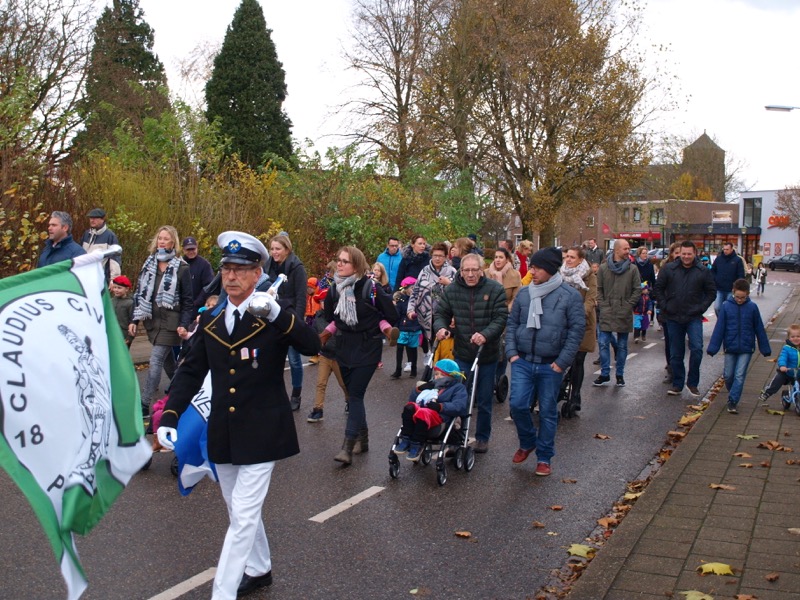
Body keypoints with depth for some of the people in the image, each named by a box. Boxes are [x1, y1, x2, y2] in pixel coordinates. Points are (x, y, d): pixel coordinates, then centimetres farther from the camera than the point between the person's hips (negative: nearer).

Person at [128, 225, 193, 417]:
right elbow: (139, 293, 11)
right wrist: (135, 320, 5)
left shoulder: (181, 268, -6)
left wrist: (184, 325, -14)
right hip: (152, 320, 5)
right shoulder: (149, 264, 8)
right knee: (168, 361, 14)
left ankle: (144, 405, -8)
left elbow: (187, 300, -4)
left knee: (155, 362, -10)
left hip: (170, 322, -5)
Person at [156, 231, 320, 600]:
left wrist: (280, 316, -37)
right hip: (223, 432, 6)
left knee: (243, 516, -5)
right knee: (240, 511, 20)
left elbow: (313, 346, -23)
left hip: (261, 433, -6)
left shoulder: (275, 316, -9)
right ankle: (258, 570, 41)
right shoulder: (210, 320, 5)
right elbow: (191, 371, 7)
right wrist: (169, 416, -3)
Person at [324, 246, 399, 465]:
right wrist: (338, 328, 8)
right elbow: (330, 316, 19)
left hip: (367, 349, -6)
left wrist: (374, 329, 1)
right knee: (353, 395, 11)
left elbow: (391, 315, -7)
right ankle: (362, 437, 27)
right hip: (344, 348, 6)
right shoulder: (334, 289, 2)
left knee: (355, 395, -11)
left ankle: (348, 446, -11)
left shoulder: (370, 287, -14)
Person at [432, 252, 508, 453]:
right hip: (462, 353, 2)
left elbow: (501, 317, -14)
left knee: (484, 400, 10)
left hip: (487, 354, -1)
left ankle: (482, 437, 27)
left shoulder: (495, 289, -10)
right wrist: (441, 327, -16)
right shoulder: (452, 290, -2)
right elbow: (441, 313, 5)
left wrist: (486, 334, -29)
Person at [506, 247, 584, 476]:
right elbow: (512, 323, 12)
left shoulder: (570, 295, -6)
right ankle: (527, 442, 22)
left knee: (548, 412, 7)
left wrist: (562, 361, -12)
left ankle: (544, 457, 22)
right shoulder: (524, 293, 5)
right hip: (523, 362, 3)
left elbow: (577, 329, -7)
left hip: (551, 365, -2)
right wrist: (511, 352, 0)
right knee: (517, 404, -6)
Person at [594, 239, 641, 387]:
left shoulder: (632, 269, -2)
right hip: (607, 313, 0)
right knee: (603, 343, 0)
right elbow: (599, 289, 6)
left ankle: (620, 374, 19)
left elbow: (637, 290, 0)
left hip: (624, 314, 0)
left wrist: (628, 306, -7)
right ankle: (604, 374, 10)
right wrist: (603, 305, -3)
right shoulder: (603, 267, 0)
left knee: (622, 345, 9)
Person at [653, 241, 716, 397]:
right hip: (673, 318, 1)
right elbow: (658, 288, 7)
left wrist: (702, 308, -4)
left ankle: (692, 382, 1)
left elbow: (711, 292, 8)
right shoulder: (669, 269, 1)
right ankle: (677, 384, 19)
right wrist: (664, 306, -2)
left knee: (697, 349, -15)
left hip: (694, 318, -1)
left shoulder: (703, 272, 1)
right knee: (676, 354, 7)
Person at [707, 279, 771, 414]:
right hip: (730, 347, 1)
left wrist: (765, 349, 7)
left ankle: (733, 402, 0)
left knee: (739, 376, -4)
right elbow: (719, 328, -3)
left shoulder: (752, 307, -5)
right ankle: (733, 393, 36)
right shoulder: (726, 306, -6)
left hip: (746, 348, -1)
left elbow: (759, 329, 3)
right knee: (728, 375, 10)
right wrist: (712, 348, -5)